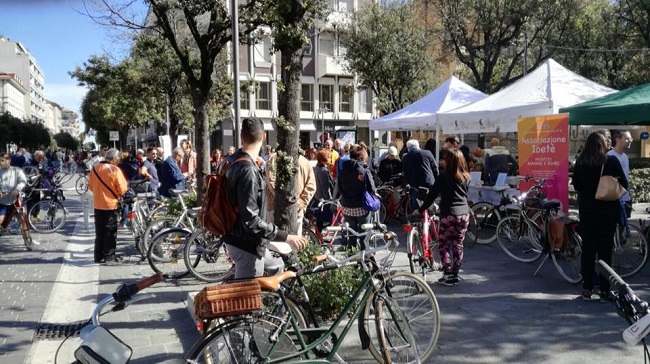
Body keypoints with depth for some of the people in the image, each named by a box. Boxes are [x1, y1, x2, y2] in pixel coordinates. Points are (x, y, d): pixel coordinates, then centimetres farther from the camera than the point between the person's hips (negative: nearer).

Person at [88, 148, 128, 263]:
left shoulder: (95, 168, 3)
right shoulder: (115, 170, -15)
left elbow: (90, 186, 11)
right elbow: (122, 189, -14)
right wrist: (117, 194, 6)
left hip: (97, 204, 6)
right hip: (110, 204, -5)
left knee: (99, 231, 14)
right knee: (110, 232, 4)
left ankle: (99, 256, 18)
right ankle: (109, 256, 7)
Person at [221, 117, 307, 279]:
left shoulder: (231, 161, 4)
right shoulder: (248, 170, -27)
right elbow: (251, 221, -30)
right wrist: (286, 236, -26)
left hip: (237, 238, 10)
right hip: (246, 246, -10)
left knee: (277, 266, 26)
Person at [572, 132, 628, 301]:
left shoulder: (580, 162, -3)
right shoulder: (612, 161, -9)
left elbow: (576, 185, 6)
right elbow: (624, 184, -5)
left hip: (587, 209, 2)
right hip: (608, 209, -2)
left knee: (588, 249, 9)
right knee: (605, 249, 5)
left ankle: (587, 289, 11)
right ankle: (605, 290, 8)